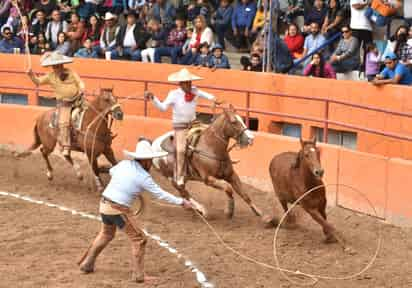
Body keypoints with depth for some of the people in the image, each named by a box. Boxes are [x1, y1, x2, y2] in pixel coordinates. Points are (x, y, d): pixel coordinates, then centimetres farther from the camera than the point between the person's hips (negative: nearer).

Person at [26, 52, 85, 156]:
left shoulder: (71, 73, -1)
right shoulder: (51, 76, 2)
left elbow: (80, 83, 3)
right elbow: (38, 81, 4)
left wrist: (81, 91, -17)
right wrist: (31, 75, -14)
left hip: (76, 100, 1)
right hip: (63, 104, -1)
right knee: (63, 122, -20)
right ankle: (65, 147, -19)